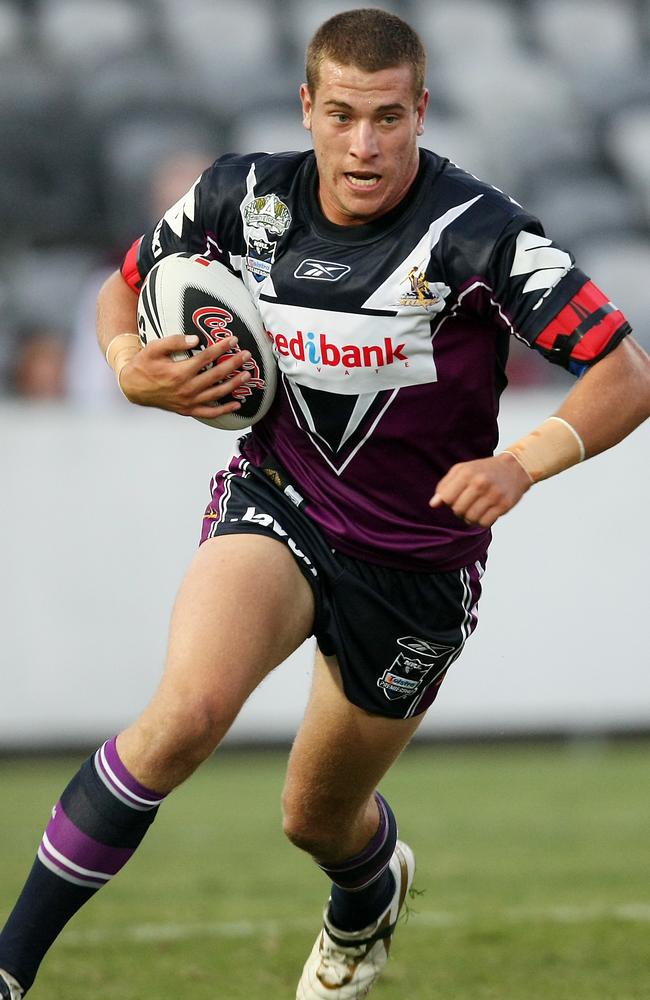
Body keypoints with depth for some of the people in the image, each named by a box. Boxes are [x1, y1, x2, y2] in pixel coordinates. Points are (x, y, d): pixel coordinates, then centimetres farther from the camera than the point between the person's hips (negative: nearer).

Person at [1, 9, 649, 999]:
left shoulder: (478, 233, -21)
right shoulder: (245, 197, -9)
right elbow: (128, 284, 10)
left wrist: (522, 462, -38)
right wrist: (133, 367, -12)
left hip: (418, 560, -1)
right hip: (276, 505, 1)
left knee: (319, 817, 15)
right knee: (190, 709, -30)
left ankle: (369, 894, 56)